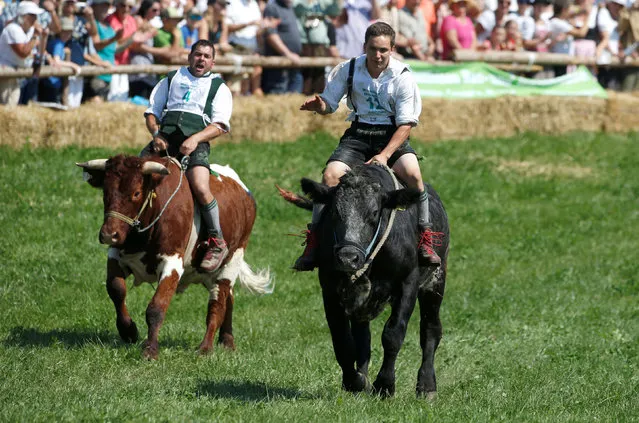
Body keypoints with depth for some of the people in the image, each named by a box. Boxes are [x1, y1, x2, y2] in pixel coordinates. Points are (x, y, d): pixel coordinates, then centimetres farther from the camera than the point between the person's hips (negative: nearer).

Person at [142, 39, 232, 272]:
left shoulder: (219, 87, 19)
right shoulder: (172, 78, 27)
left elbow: (220, 125, 5)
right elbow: (152, 111, 23)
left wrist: (196, 139, -13)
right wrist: (156, 135, 1)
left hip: (196, 142, -3)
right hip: (165, 138, 3)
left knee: (200, 188, -27)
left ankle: (217, 242, -13)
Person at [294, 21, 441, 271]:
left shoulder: (403, 77, -9)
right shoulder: (348, 70, -2)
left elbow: (406, 124, -10)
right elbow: (329, 104, 9)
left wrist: (385, 155, -23)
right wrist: (319, 106, -18)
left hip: (392, 135, -2)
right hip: (358, 133, 2)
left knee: (412, 173, -30)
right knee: (331, 174, -23)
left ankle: (425, 240, -17)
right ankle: (314, 239, -12)